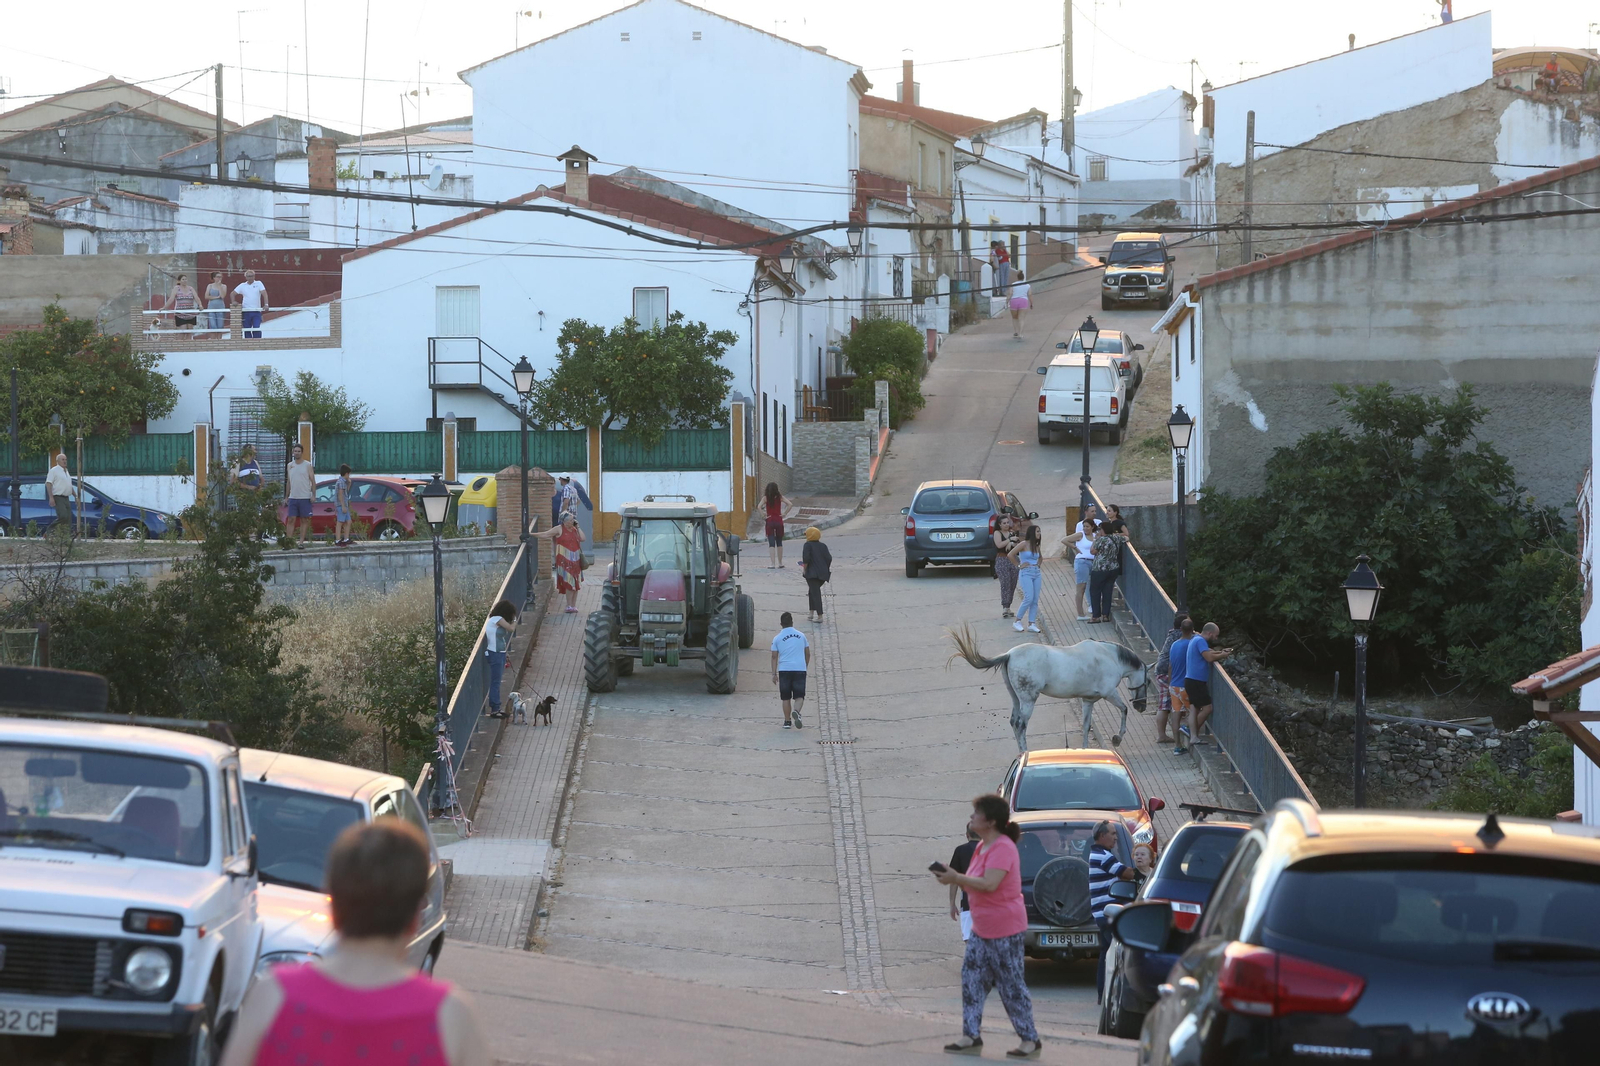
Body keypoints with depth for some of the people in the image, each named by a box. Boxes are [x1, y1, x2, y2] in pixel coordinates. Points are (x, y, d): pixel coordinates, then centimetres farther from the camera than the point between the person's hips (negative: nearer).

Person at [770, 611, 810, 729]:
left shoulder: (777, 638, 1)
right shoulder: (801, 636, 7)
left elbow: (774, 657, 0)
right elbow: (807, 653, 13)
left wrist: (774, 674, 3)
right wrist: (806, 667, 27)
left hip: (784, 670, 0)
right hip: (800, 669, 0)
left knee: (786, 698, 10)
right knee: (799, 696, 1)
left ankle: (787, 721, 12)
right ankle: (796, 711, -28)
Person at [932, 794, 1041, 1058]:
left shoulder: (1003, 848, -19)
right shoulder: (982, 846, 11)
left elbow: (989, 884, -30)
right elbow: (975, 885, 18)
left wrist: (957, 878, -23)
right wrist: (954, 879, 0)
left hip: (1005, 930, -10)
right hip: (982, 928, 10)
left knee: (1011, 985, -2)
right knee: (972, 978, 4)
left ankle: (1030, 1040, 7)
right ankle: (971, 1037, 6)